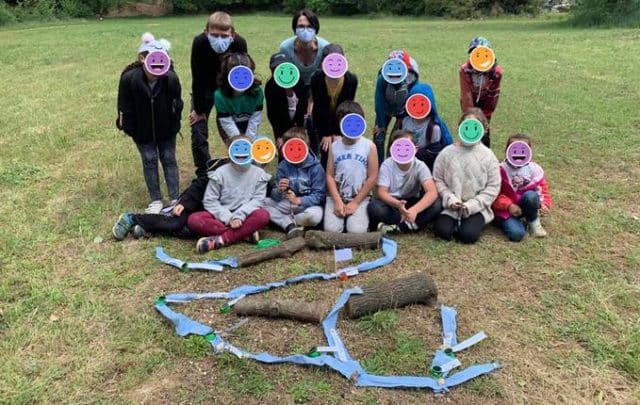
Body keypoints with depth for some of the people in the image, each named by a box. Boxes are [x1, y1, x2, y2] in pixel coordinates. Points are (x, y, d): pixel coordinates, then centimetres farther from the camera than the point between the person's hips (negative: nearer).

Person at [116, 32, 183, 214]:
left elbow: (177, 104, -8)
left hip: (166, 129, 0)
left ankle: (175, 198, 19)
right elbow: (124, 106, -11)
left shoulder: (171, 78, -25)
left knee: (169, 160, 9)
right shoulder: (129, 78, -25)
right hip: (142, 130, 0)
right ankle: (156, 200, 19)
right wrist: (128, 128, -5)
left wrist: (174, 126, -2)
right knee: (149, 161, 7)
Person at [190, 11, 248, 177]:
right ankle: (203, 175, 8)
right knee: (198, 131, -5)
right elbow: (198, 79, -26)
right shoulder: (199, 42, -34)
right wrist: (199, 110, -18)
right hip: (204, 88, -1)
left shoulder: (239, 43, -32)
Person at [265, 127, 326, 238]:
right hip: (287, 204, 3)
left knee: (314, 216, -36)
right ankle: (291, 225, -19)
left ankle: (285, 221, -8)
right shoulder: (283, 166, -1)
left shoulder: (315, 167, -11)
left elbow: (318, 195, -14)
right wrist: (279, 191, -27)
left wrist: (299, 200, -30)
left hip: (307, 204, -3)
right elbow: (275, 196, -2)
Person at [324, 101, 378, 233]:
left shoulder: (369, 146, -4)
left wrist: (355, 203, -8)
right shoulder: (334, 146, 2)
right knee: (331, 229, -18)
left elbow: (372, 177, -4)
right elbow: (330, 176, 1)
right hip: (336, 197, 1)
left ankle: (358, 216, 13)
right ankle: (342, 216, 14)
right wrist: (337, 201, -11)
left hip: (360, 198, -1)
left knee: (356, 231, -20)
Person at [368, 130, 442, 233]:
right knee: (374, 207, -34)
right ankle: (411, 224, -22)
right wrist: (397, 204, -42)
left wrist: (415, 209, -45)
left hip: (412, 203, 1)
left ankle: (397, 227, -25)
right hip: (392, 203, -1)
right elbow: (382, 192, -19)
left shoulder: (420, 166, -15)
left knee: (437, 204, -28)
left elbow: (432, 192, -27)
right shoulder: (387, 165, -14)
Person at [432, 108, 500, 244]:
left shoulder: (487, 155, -2)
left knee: (468, 235, -23)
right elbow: (438, 179, 3)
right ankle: (456, 222, 11)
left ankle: (475, 222, 11)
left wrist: (473, 205, -12)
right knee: (442, 231, -22)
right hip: (451, 206, 1)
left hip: (476, 208, -1)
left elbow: (493, 186, -2)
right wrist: (449, 199, -12)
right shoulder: (447, 152, 0)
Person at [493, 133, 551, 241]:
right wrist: (509, 205, -20)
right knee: (516, 234, -31)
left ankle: (534, 223, -7)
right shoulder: (501, 170, -10)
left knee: (530, 195, -34)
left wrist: (544, 204, -15)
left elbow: (543, 189, 4)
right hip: (506, 210, -3)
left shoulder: (534, 169, -4)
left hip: (526, 206, 4)